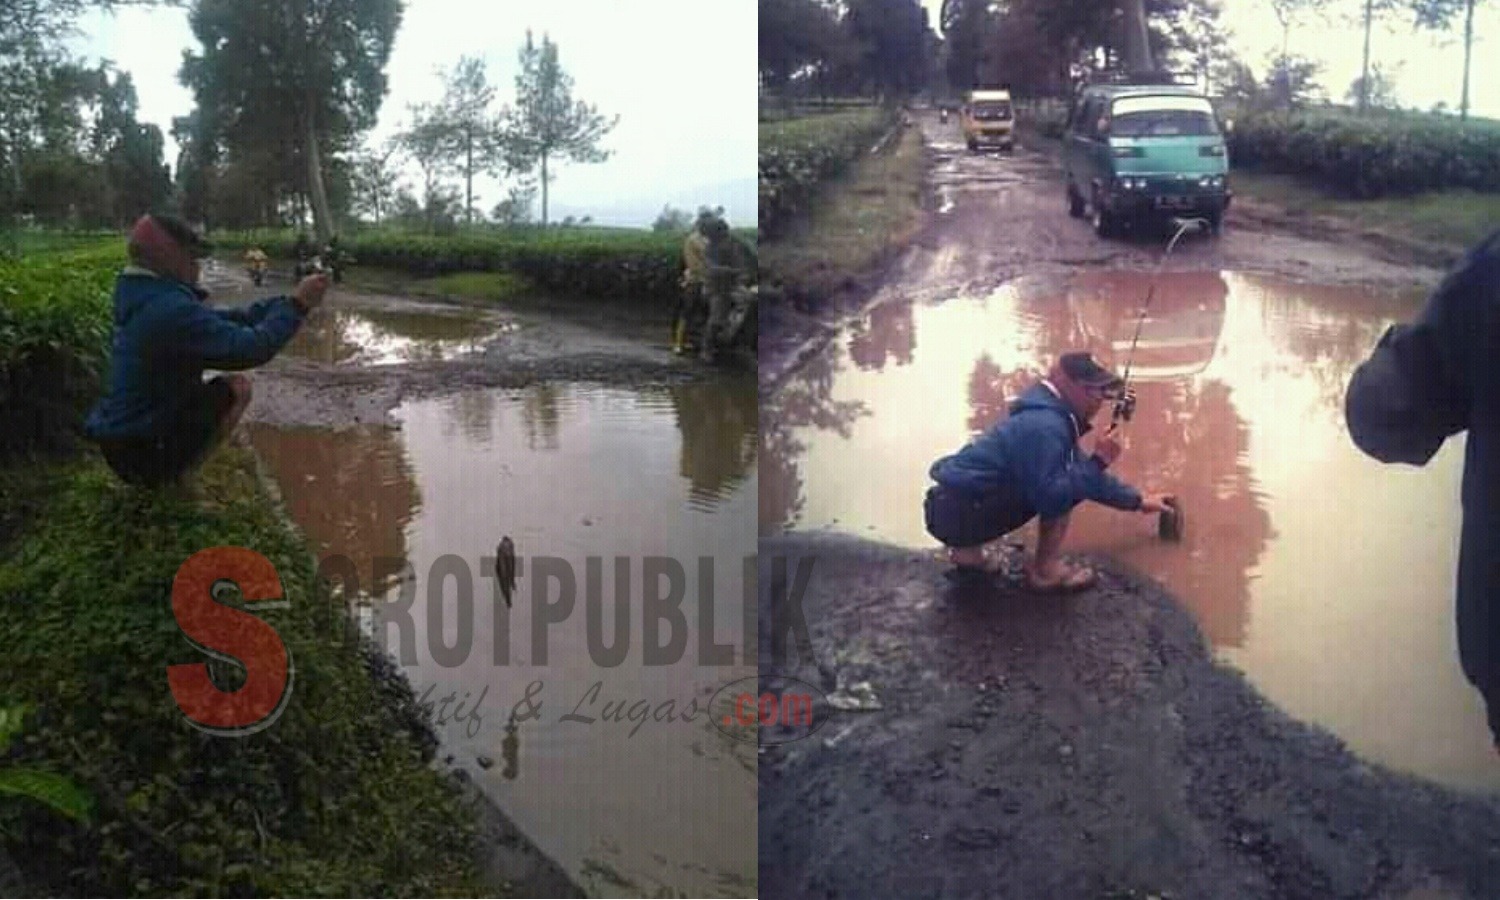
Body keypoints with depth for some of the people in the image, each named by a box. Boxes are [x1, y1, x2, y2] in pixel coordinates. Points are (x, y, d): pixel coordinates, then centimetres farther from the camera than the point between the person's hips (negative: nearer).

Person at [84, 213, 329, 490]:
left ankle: (164, 473, 15)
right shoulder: (171, 309, -24)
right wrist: (296, 306, -15)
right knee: (237, 388, -2)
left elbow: (228, 321, 11)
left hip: (121, 440, 9)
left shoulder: (147, 298, 7)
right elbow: (252, 348, -26)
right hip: (143, 451, -9)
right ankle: (173, 476, -2)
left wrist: (286, 302, 6)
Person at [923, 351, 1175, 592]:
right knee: (1064, 488, -12)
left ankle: (968, 549, 20)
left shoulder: (1052, 417, 13)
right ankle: (1047, 569, -1)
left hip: (955, 509, 10)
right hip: (958, 515, -10)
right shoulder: (1044, 427, -19)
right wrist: (1097, 462, -17)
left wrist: (1138, 501, 27)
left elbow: (1088, 476, 24)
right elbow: (1050, 495, -24)